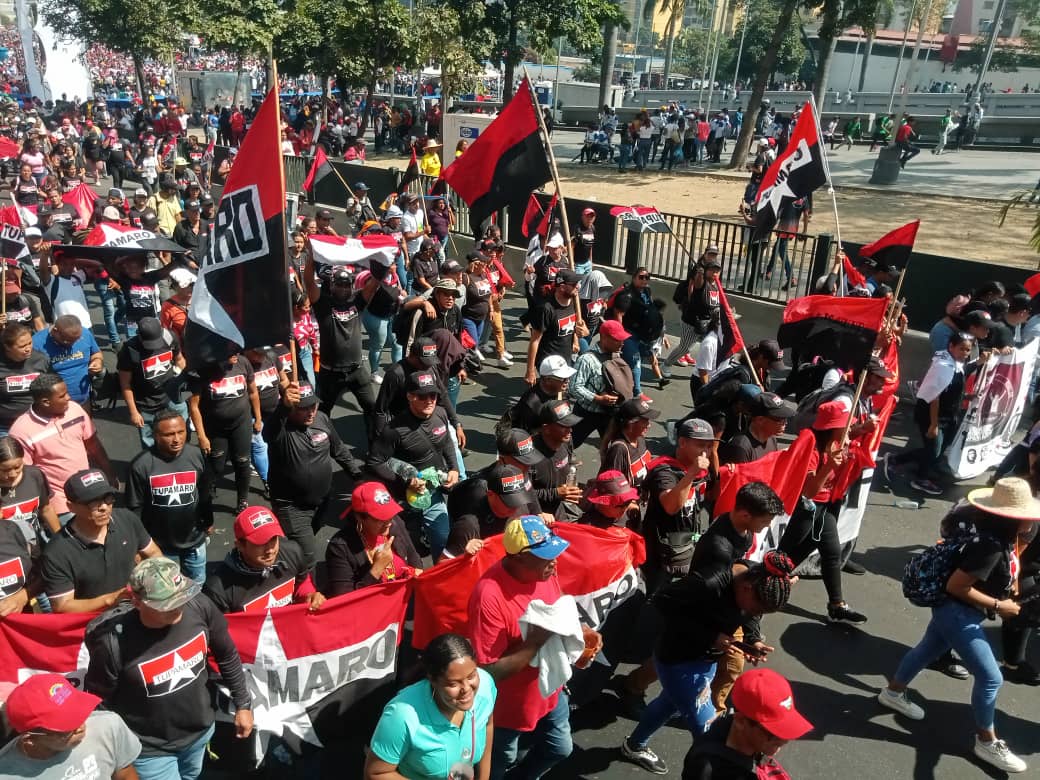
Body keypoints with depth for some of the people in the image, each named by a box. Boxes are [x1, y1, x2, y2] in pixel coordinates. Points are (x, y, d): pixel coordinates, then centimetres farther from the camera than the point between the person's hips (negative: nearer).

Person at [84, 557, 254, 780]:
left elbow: (227, 655, -5)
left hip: (201, 731, 4)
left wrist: (243, 703, 3)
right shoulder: (114, 644, -31)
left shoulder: (199, 607, -23)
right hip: (151, 749, -4)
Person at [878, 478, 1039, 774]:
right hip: (958, 613, -10)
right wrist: (997, 605, -20)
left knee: (928, 650, 26)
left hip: (953, 610, 10)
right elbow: (956, 585, -28)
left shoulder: (995, 534, -3)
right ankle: (987, 742, 18)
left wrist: (1004, 589, 10)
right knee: (990, 677, 0)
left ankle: (893, 692, 46)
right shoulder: (991, 546, -31)